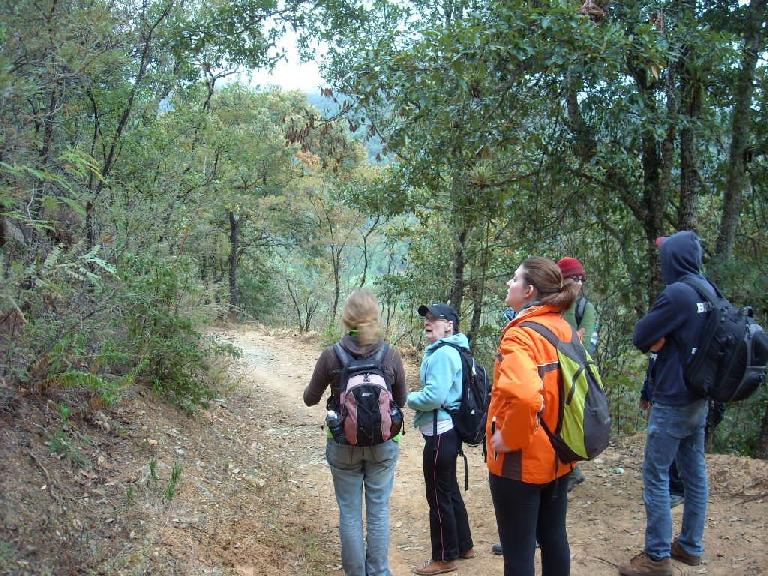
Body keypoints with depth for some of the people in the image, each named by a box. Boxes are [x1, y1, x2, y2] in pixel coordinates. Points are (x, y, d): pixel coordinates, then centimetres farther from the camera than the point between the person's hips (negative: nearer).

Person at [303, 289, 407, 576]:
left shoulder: (331, 355, -12)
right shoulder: (391, 355, -9)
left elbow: (310, 399, 1)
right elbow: (401, 401, 5)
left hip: (343, 445, -1)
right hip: (383, 444, 1)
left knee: (350, 513, 12)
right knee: (379, 511, 14)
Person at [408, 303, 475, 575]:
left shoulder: (442, 354, -20)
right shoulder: (448, 351, 13)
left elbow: (433, 397, -26)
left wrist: (408, 398, -9)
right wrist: (417, 398, 7)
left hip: (440, 433, -11)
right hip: (447, 430, 11)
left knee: (438, 496, 2)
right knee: (450, 490, 21)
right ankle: (464, 545, 35)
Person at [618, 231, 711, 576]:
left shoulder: (677, 294, -20)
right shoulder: (710, 293, 6)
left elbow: (641, 338, -15)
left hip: (672, 403, -8)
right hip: (699, 400, 8)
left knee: (655, 477, 0)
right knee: (694, 474, 15)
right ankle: (690, 547, 26)